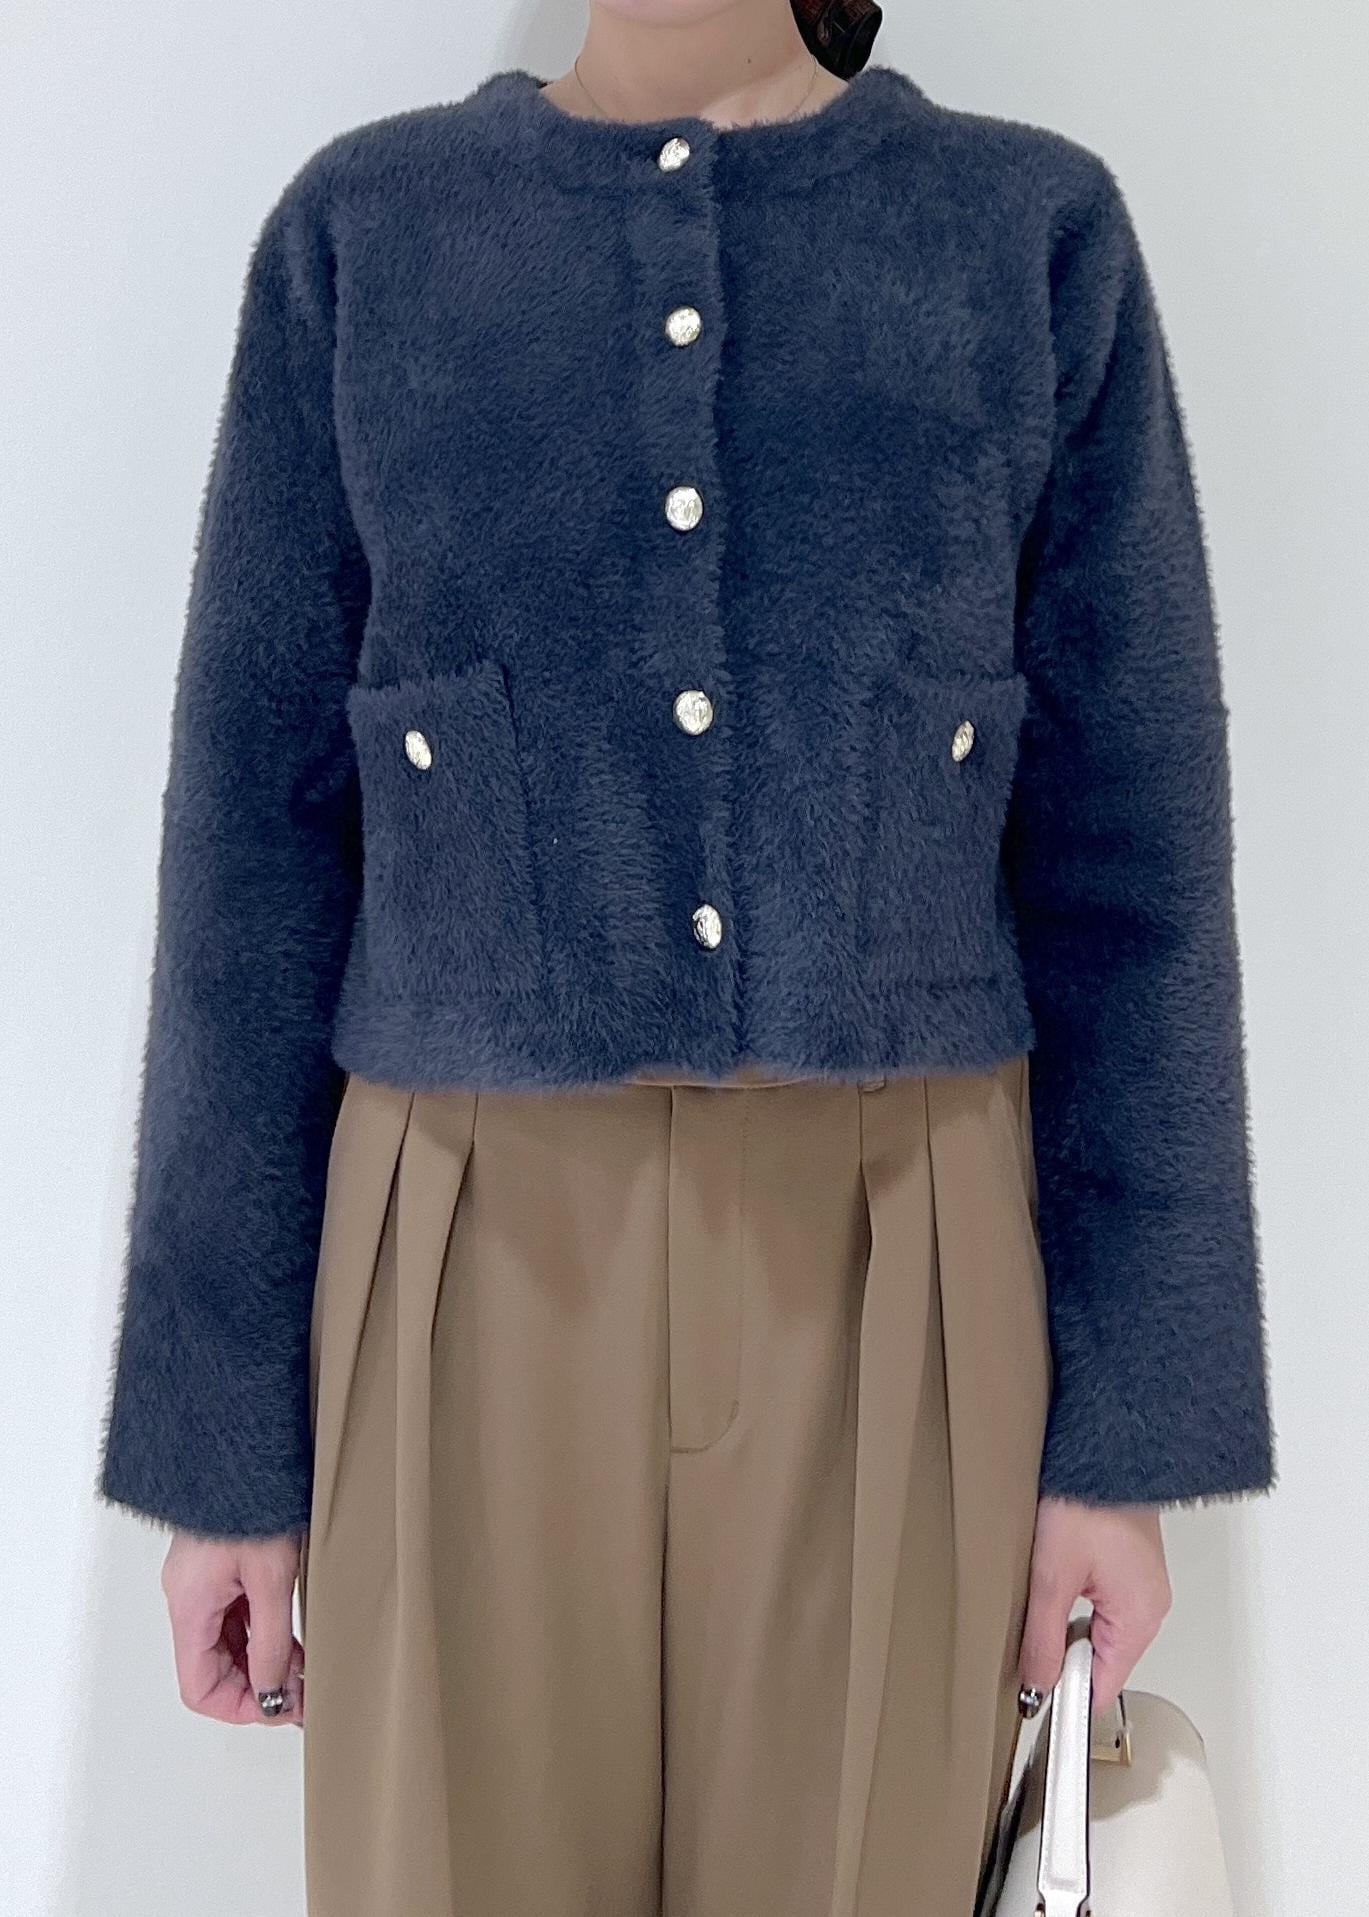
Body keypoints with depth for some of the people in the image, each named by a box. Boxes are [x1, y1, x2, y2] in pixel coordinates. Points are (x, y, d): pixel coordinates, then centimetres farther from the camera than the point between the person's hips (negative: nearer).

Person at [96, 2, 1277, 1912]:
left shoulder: (1041, 237, 5)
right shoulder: (358, 233, 5)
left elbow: (1128, 850, 1)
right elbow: (262, 840, 1)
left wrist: (1128, 1427, -2)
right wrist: (221, 1437, 1)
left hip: (890, 1289, 1)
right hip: (486, 1278, 0)